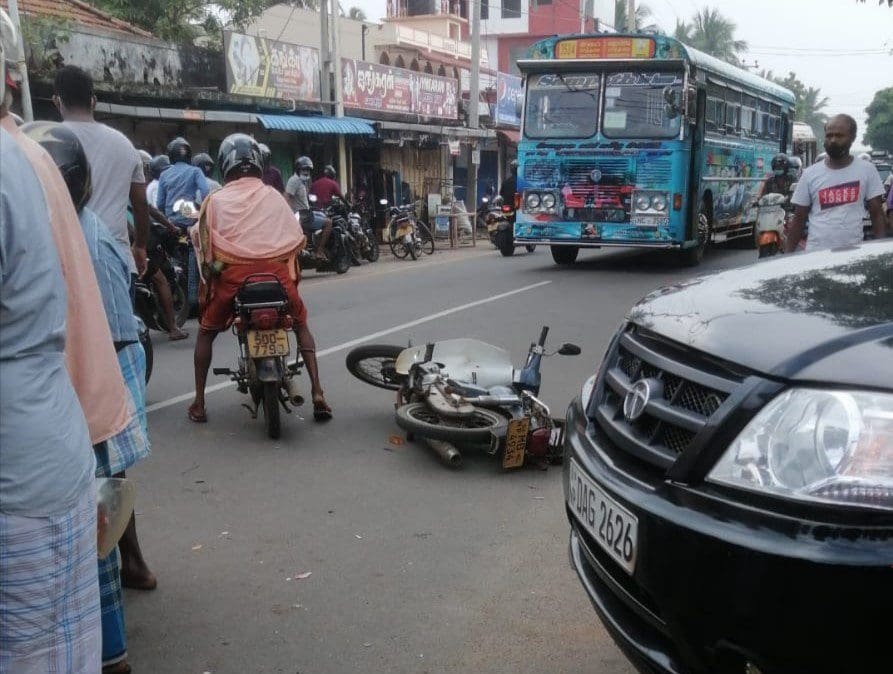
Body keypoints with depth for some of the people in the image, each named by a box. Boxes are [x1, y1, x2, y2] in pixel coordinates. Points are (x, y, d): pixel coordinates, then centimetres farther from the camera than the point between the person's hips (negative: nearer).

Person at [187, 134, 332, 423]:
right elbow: (296, 238, 13)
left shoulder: (216, 199, 11)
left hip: (232, 274, -1)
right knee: (301, 325, 22)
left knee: (206, 332, 21)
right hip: (276, 270, 1)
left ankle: (199, 403, 15)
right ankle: (317, 393, 8)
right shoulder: (273, 196, 14)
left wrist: (208, 275, 22)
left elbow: (202, 240, 8)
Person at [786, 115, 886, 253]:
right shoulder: (810, 174, 2)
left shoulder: (867, 170, 1)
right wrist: (788, 256, 1)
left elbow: (877, 214, 5)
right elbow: (798, 220, 5)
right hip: (815, 253, 0)